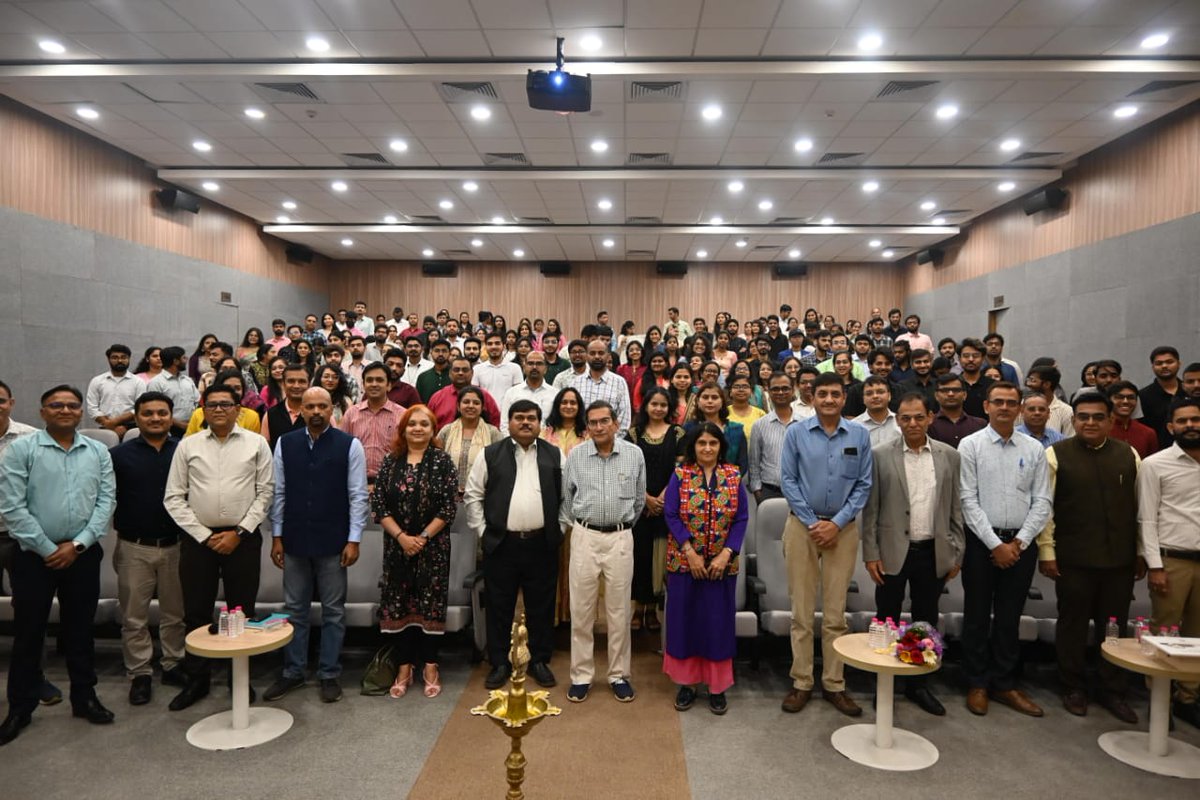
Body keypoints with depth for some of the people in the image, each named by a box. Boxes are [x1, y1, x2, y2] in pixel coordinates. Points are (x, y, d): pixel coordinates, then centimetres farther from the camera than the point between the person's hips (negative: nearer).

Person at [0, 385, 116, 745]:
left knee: (80, 631, 12)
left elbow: (105, 502, 0)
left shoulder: (98, 452, 3)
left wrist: (77, 544, -9)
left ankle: (84, 698, 25)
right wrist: (48, 549, -11)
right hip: (35, 556, -2)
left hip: (83, 555, 2)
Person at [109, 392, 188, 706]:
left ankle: (174, 665, 26)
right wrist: (120, 527, -5)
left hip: (176, 546, 1)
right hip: (134, 548, 0)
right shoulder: (119, 455, -1)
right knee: (134, 616, 8)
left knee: (175, 612, 11)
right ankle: (139, 673, 20)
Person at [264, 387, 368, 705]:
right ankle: (293, 672, 29)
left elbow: (357, 496, -6)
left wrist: (354, 539, -9)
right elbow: (278, 493, 5)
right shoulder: (285, 444, 2)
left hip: (333, 542, -2)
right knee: (294, 609, 14)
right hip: (294, 540, 3)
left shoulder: (350, 445, -6)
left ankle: (329, 674, 23)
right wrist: (276, 536, 4)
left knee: (333, 611, 9)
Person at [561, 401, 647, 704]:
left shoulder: (634, 454, 0)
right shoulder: (575, 456, 0)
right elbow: (566, 497, 11)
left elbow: (639, 499, 10)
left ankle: (619, 674, 21)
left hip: (620, 538, 0)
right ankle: (581, 675, 17)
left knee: (619, 610, 8)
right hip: (584, 537, 0)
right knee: (581, 610, 5)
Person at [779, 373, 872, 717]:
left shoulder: (860, 435, 3)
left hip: (843, 528, 1)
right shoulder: (796, 433, -1)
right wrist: (812, 523, -7)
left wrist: (837, 523, -7)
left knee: (836, 612, 6)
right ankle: (801, 683, 13)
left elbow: (863, 484, 2)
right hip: (802, 525, -1)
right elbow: (788, 481, -2)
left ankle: (834, 683, 17)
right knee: (802, 610, 4)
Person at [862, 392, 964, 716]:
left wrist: (957, 553, 5)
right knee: (887, 623, 8)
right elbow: (870, 508, -4)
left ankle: (918, 684, 29)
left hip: (934, 553, 3)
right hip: (893, 552, -2)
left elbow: (956, 509, 7)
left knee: (926, 622, 13)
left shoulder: (949, 455, 3)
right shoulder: (880, 454, -5)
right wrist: (871, 554, -7)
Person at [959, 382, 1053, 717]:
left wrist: (1019, 542, -7)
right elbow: (968, 501, -8)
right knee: (977, 617, 7)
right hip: (981, 541, -2)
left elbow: (1042, 502, 2)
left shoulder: (1034, 449, 5)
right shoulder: (970, 445, -4)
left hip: (1021, 543, 3)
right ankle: (978, 684, 21)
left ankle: (1004, 684, 25)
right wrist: (995, 544, -11)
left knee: (1009, 618, 12)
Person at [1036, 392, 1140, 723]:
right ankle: (1073, 689, 25)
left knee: (1115, 627, 12)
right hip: (1074, 558, -3)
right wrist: (1047, 552, -8)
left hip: (1120, 558, 3)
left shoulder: (1128, 455, 6)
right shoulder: (1056, 454, -4)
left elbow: (1139, 507, 9)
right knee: (1073, 625, 10)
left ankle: (1113, 692, 28)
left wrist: (1142, 554, 8)